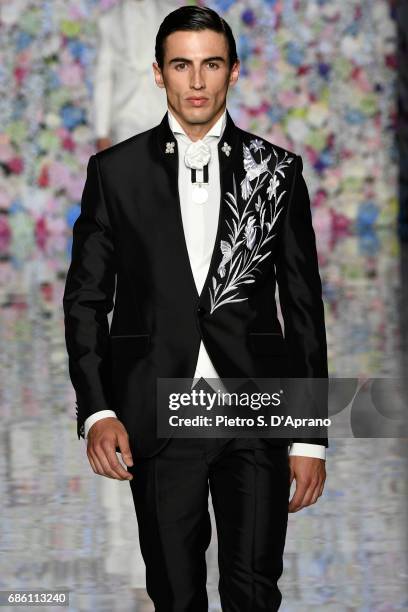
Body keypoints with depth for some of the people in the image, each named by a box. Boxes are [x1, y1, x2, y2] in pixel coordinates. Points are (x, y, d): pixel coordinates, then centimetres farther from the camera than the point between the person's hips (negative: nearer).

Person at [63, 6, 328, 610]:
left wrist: (311, 436, 2)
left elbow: (304, 307, 6)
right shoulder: (115, 171, 5)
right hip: (156, 418, 0)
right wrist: (96, 410, -8)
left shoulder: (277, 170, 6)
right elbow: (85, 297, 6)